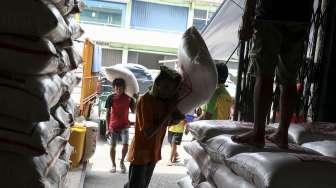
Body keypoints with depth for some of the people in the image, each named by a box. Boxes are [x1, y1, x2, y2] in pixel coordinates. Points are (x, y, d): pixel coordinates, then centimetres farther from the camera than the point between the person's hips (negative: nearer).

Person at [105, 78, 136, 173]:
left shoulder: (128, 97, -2)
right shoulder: (111, 98, -6)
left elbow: (134, 111, 1)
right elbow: (108, 114, -4)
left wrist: (135, 100, -12)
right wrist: (107, 128, -8)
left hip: (124, 126, 1)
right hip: (113, 126, 0)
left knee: (125, 145, -10)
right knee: (113, 146, 6)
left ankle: (122, 162, 16)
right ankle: (113, 165, 25)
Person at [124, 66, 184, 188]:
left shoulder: (165, 100, 0)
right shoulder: (145, 101, -21)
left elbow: (167, 122, 14)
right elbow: (148, 132, -25)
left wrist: (177, 117, -9)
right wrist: (169, 112, -23)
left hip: (153, 153, 7)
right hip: (140, 153, -7)